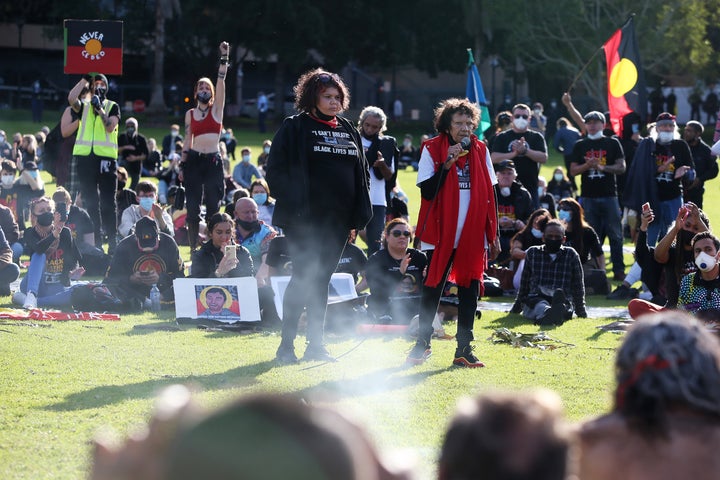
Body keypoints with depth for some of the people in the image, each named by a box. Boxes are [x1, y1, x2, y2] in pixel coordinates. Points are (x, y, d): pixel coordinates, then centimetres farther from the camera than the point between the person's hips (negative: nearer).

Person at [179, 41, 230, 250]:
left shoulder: (217, 109, 5)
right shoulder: (190, 113, 11)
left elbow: (221, 82, -4)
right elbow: (187, 140, 14)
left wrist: (224, 58, -12)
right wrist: (182, 165, 9)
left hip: (213, 161, -1)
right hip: (194, 160, 2)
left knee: (213, 206, -2)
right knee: (192, 207, 1)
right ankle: (193, 247, 7)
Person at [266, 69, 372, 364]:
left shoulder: (349, 131, 15)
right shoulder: (295, 127, -3)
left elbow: (362, 173, 19)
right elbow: (276, 170, -7)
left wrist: (360, 215, 9)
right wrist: (292, 206, -17)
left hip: (338, 218, 6)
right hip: (305, 218, -5)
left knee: (322, 279, 9)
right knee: (303, 277, -8)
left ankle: (315, 344, 14)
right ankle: (286, 344, -3)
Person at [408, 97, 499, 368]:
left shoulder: (480, 151, 7)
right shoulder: (432, 150, -4)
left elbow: (489, 196, 10)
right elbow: (427, 191, -13)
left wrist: (494, 235, 8)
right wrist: (447, 163, -20)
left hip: (473, 235, 3)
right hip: (441, 234, -3)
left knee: (469, 289, 3)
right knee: (433, 288, 3)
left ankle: (464, 349, 8)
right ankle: (422, 344, 16)